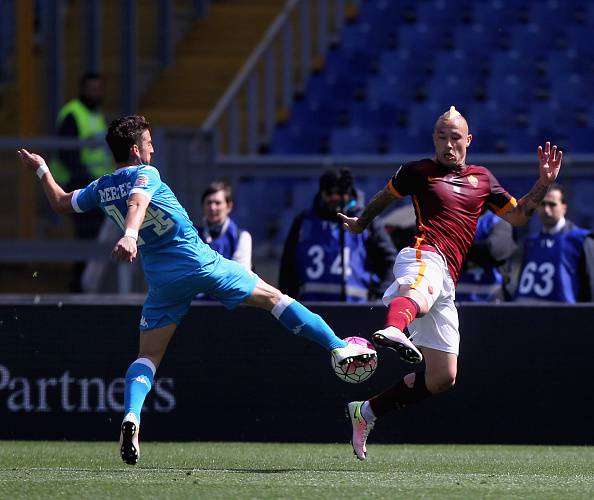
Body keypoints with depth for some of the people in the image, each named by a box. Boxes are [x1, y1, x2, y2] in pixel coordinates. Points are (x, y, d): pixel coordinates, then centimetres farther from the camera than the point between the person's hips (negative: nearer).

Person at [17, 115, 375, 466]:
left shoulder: (101, 190, 8)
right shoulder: (145, 175, -8)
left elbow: (60, 204, 25)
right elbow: (137, 203, -30)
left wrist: (40, 168, 38)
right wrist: (130, 234, -50)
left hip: (161, 278, 4)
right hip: (200, 262, -4)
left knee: (148, 356, 8)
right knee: (273, 297, 7)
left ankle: (131, 417, -19)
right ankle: (338, 348, 5)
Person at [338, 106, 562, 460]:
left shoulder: (482, 179, 24)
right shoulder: (419, 172, 14)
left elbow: (518, 216, 29)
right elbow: (385, 197, 32)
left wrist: (544, 184, 16)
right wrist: (360, 224, 46)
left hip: (446, 284, 6)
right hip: (423, 256, -6)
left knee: (442, 379, 5)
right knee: (419, 296, -46)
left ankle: (367, 412, 20)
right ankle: (393, 330, -83)